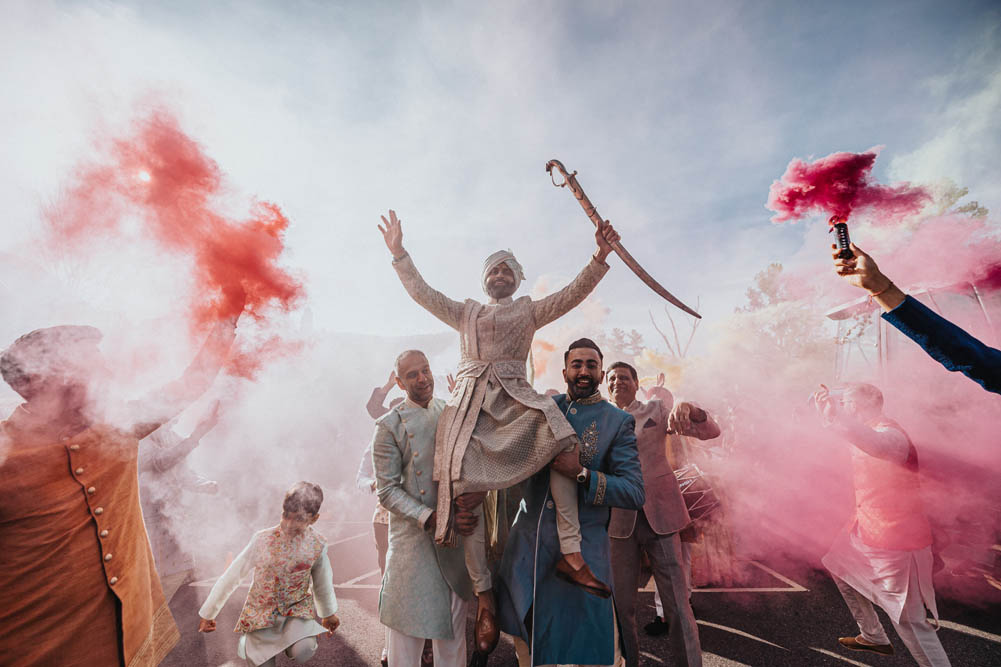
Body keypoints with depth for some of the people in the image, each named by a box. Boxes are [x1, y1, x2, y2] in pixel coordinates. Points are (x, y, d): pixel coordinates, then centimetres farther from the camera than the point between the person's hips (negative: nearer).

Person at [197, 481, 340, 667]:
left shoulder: (317, 545, -17)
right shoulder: (263, 540, -22)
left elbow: (323, 582, 1)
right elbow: (231, 577, -8)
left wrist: (329, 613, 15)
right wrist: (206, 613, 1)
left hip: (297, 607, 0)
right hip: (262, 609, 1)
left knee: (303, 652, -25)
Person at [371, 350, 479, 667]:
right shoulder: (390, 425, -9)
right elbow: (388, 490, -11)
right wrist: (430, 518, -21)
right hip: (413, 537, -4)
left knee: (454, 615, 18)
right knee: (408, 619, 10)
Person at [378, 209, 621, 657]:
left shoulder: (530, 311, 19)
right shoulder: (465, 313, 24)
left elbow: (574, 293, 7)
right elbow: (421, 292, 19)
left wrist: (600, 256, -5)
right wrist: (398, 252, 11)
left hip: (514, 399, 0)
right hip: (470, 402, 1)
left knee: (562, 438, -28)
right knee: (466, 493, -9)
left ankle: (570, 554, -20)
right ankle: (484, 595, 4)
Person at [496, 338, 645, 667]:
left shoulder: (618, 421, -8)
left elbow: (635, 493, -13)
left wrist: (582, 473, -25)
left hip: (581, 548, -3)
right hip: (528, 541, 4)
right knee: (526, 634, 23)